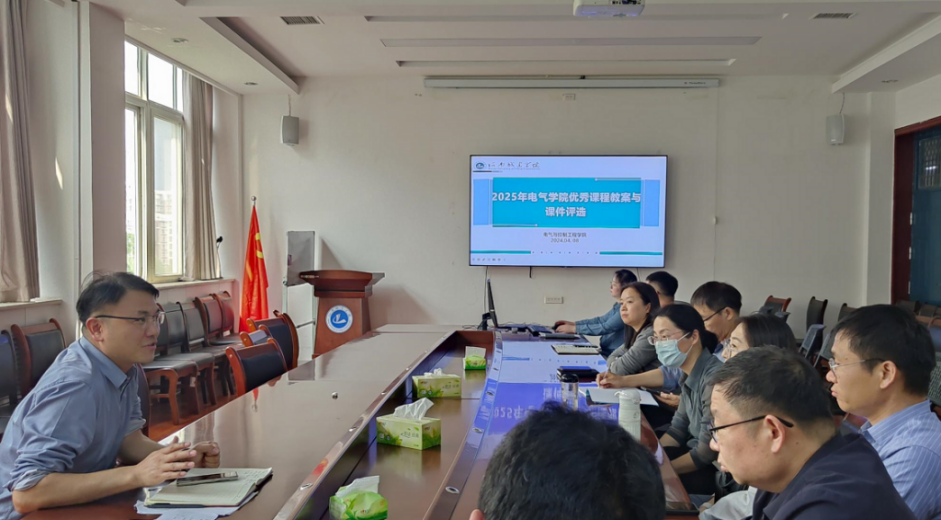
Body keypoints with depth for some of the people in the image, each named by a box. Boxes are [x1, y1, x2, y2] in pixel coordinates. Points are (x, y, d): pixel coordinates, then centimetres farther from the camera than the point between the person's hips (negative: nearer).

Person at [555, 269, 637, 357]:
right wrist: (573, 323, 12)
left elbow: (605, 328, -23)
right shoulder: (618, 305, 12)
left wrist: (574, 329, -20)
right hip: (605, 351, 9)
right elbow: (601, 320, 20)